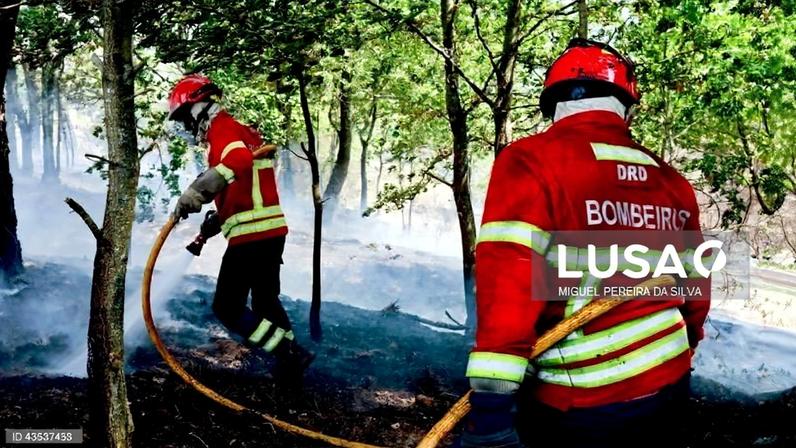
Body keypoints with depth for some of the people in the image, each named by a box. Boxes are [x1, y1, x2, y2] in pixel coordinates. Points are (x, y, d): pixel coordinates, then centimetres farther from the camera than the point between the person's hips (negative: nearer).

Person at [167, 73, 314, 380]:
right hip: (272, 230, 10)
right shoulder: (237, 131, 22)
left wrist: (197, 191, -45)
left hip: (252, 235, -10)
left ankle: (290, 354, -5)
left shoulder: (223, 129, -9)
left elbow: (240, 160, -34)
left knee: (228, 308, -3)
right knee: (266, 301, 24)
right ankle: (291, 357, 31)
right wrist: (214, 222, 19)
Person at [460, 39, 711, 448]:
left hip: (579, 404, -5)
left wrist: (490, 405, -24)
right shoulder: (672, 183, 5)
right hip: (668, 387, 5)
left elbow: (508, 279, -22)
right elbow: (694, 285, 13)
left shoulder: (531, 163, -12)